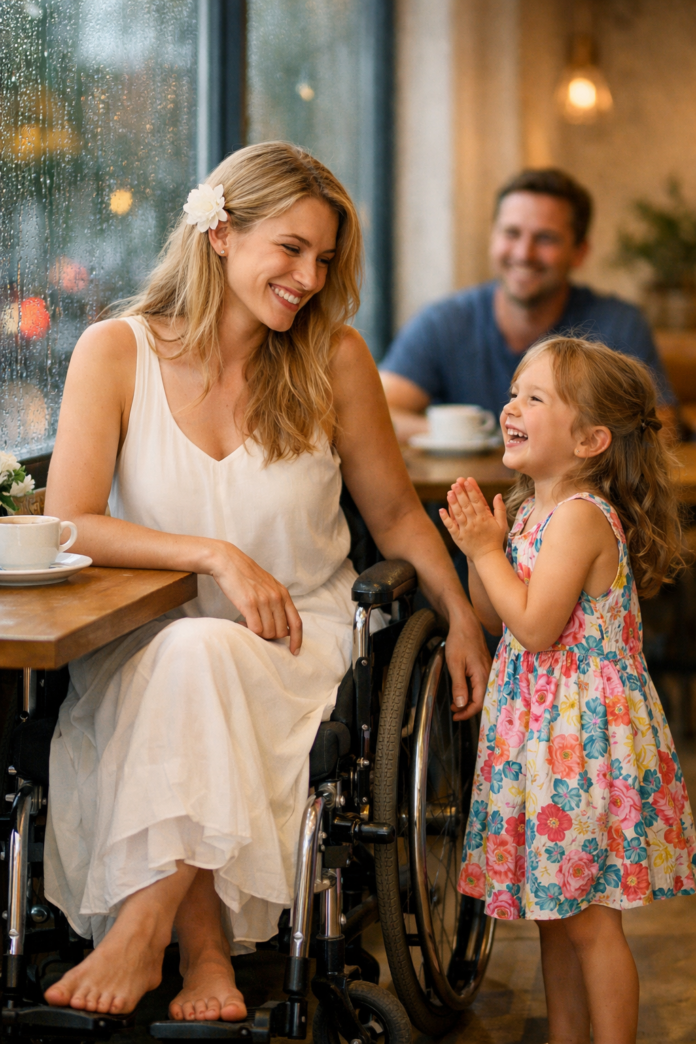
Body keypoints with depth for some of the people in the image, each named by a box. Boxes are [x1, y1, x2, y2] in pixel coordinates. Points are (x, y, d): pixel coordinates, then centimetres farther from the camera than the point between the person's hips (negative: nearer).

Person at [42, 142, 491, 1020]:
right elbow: (68, 526, -11)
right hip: (142, 642, 0)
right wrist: (218, 556, -20)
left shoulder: (335, 359, 0)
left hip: (296, 643, 0)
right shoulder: (116, 352, -3)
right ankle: (205, 950, -28)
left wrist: (462, 616, -1)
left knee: (198, 655, -34)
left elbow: (394, 514, 12)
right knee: (176, 659, -36)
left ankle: (141, 935, -27)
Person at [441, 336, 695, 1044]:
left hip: (585, 733, -9)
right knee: (554, 911, 18)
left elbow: (535, 626, -25)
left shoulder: (581, 515, -19)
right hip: (542, 728, 9)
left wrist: (488, 550, -16)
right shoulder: (530, 509, 9)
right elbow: (493, 618, 14)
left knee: (590, 920, -2)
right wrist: (478, 545, 0)